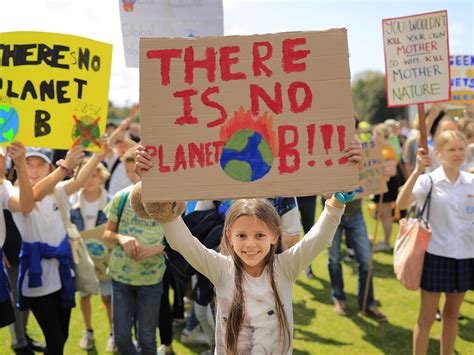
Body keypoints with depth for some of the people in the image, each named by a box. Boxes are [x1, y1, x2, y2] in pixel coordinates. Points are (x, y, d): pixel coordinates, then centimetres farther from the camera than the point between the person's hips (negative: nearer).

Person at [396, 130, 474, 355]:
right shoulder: (429, 181, -12)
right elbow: (401, 203, -29)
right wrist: (417, 171, -36)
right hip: (436, 255, -4)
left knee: (452, 314, 17)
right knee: (427, 317, 4)